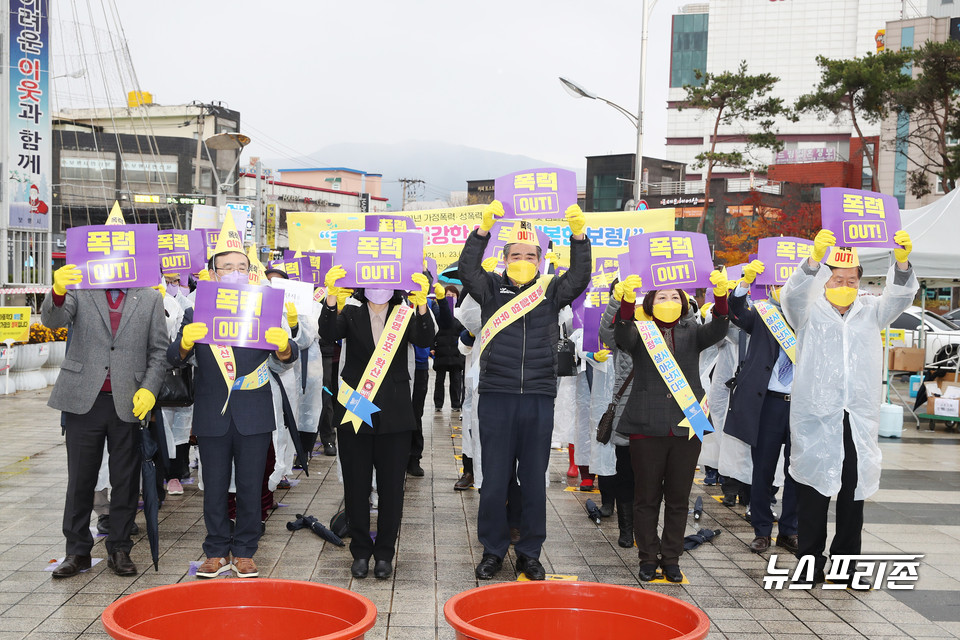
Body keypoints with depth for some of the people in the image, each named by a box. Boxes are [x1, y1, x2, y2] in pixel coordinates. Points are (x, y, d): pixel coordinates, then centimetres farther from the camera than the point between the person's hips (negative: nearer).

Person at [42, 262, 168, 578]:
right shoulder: (79, 289, 6)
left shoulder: (150, 298, 8)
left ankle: (120, 549, 19)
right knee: (80, 479, 6)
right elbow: (53, 320, -11)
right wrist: (57, 292, -31)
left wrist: (149, 389, -7)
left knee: (125, 481, 7)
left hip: (129, 403, 1)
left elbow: (159, 350, 7)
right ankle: (77, 550, 17)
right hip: (84, 399, 0)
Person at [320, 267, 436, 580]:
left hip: (394, 414, 0)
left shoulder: (405, 316, 6)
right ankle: (361, 551, 19)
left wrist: (421, 304, -33)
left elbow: (424, 340, -15)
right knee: (356, 485, 6)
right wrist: (331, 298, -33)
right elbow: (329, 333, -15)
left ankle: (384, 553, 17)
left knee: (391, 486, 4)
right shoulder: (351, 314, 5)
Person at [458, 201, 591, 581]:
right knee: (494, 478, 5)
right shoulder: (492, 289, 7)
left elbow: (579, 277, -5)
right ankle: (493, 550, 18)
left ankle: (529, 553, 19)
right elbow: (468, 270, -8)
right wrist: (484, 228, -20)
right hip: (496, 396, -1)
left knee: (534, 479, 7)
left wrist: (579, 234, -17)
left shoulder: (551, 292, 10)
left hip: (539, 398, 1)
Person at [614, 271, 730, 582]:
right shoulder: (640, 331, 6)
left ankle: (671, 558, 20)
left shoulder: (691, 332, 11)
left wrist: (721, 295, -26)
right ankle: (648, 558, 18)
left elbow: (717, 330, -7)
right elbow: (622, 338, -16)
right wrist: (628, 299, -34)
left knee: (678, 498, 9)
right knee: (647, 497, 5)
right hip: (647, 426, -2)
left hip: (686, 425, 2)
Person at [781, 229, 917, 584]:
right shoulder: (809, 310, 3)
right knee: (813, 492, 3)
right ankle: (810, 563, 13)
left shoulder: (870, 310, 12)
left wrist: (902, 261, -24)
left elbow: (900, 296, -3)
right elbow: (793, 293, -17)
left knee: (854, 492, 9)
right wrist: (815, 258, -35)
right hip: (815, 418, -3)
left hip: (859, 419, 3)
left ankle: (847, 563, 20)